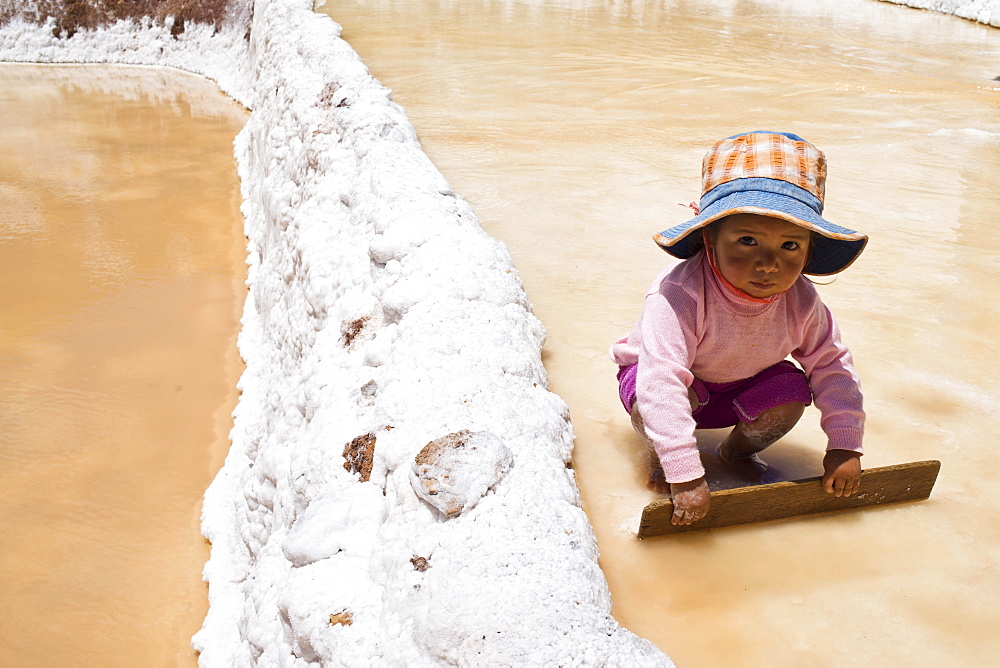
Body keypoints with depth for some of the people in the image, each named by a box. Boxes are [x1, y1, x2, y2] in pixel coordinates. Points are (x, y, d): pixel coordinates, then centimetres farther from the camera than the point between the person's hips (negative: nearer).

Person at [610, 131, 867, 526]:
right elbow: (662, 383, -47)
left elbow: (831, 364, -8)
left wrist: (844, 447, -12)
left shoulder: (800, 301, -22)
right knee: (656, 397, -36)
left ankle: (738, 448, 10)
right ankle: (662, 456, -1)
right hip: (670, 377, -4)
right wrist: (685, 476, -48)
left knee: (791, 391, -21)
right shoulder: (679, 295, -41)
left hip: (739, 388, 5)